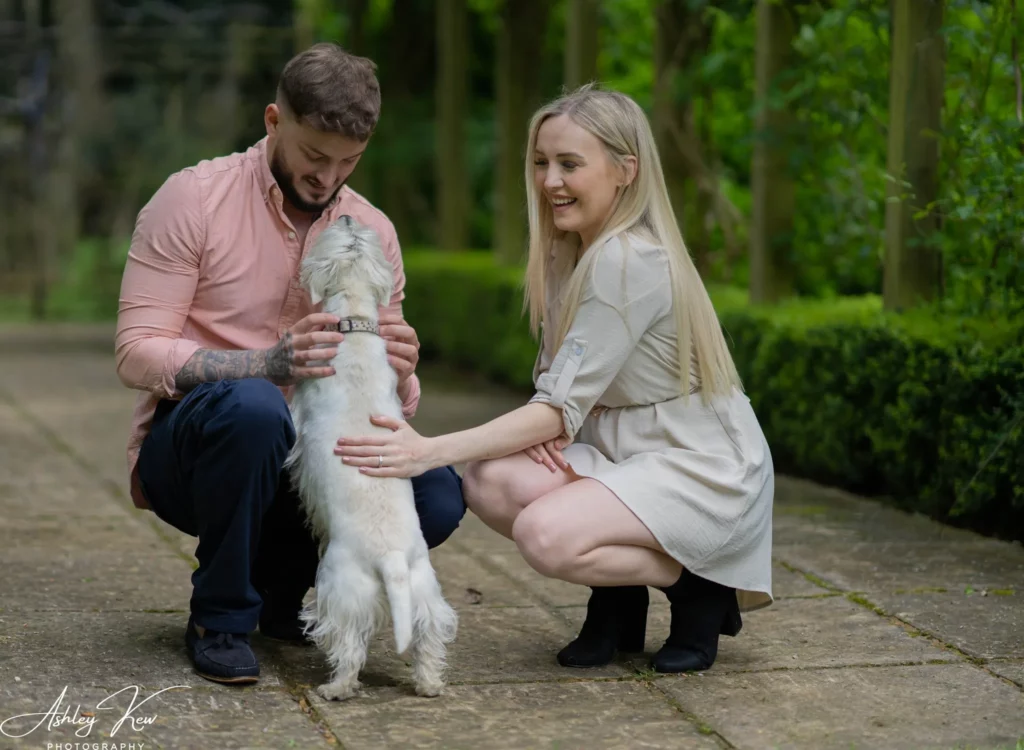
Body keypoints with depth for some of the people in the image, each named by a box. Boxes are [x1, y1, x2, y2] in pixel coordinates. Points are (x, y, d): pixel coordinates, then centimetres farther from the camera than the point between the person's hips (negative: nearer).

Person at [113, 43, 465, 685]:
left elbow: (392, 401, 5)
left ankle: (278, 583, 7)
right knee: (251, 406, -39)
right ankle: (220, 617, -14)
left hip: (301, 454, 4)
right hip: (184, 450, -4)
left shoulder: (373, 231, 4)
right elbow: (137, 354, -16)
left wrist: (399, 373, -22)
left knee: (437, 496, -22)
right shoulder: (193, 197, -10)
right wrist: (267, 363, -33)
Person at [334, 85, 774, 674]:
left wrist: (431, 451, -31)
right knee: (490, 482, -18)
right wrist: (546, 426, -14)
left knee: (546, 534, -31)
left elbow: (562, 409, -25)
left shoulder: (630, 262, -22)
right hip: (626, 457, 8)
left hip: (702, 471, -8)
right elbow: (560, 388, 11)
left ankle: (701, 587, -3)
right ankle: (618, 602, 5)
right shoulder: (573, 253, 7)